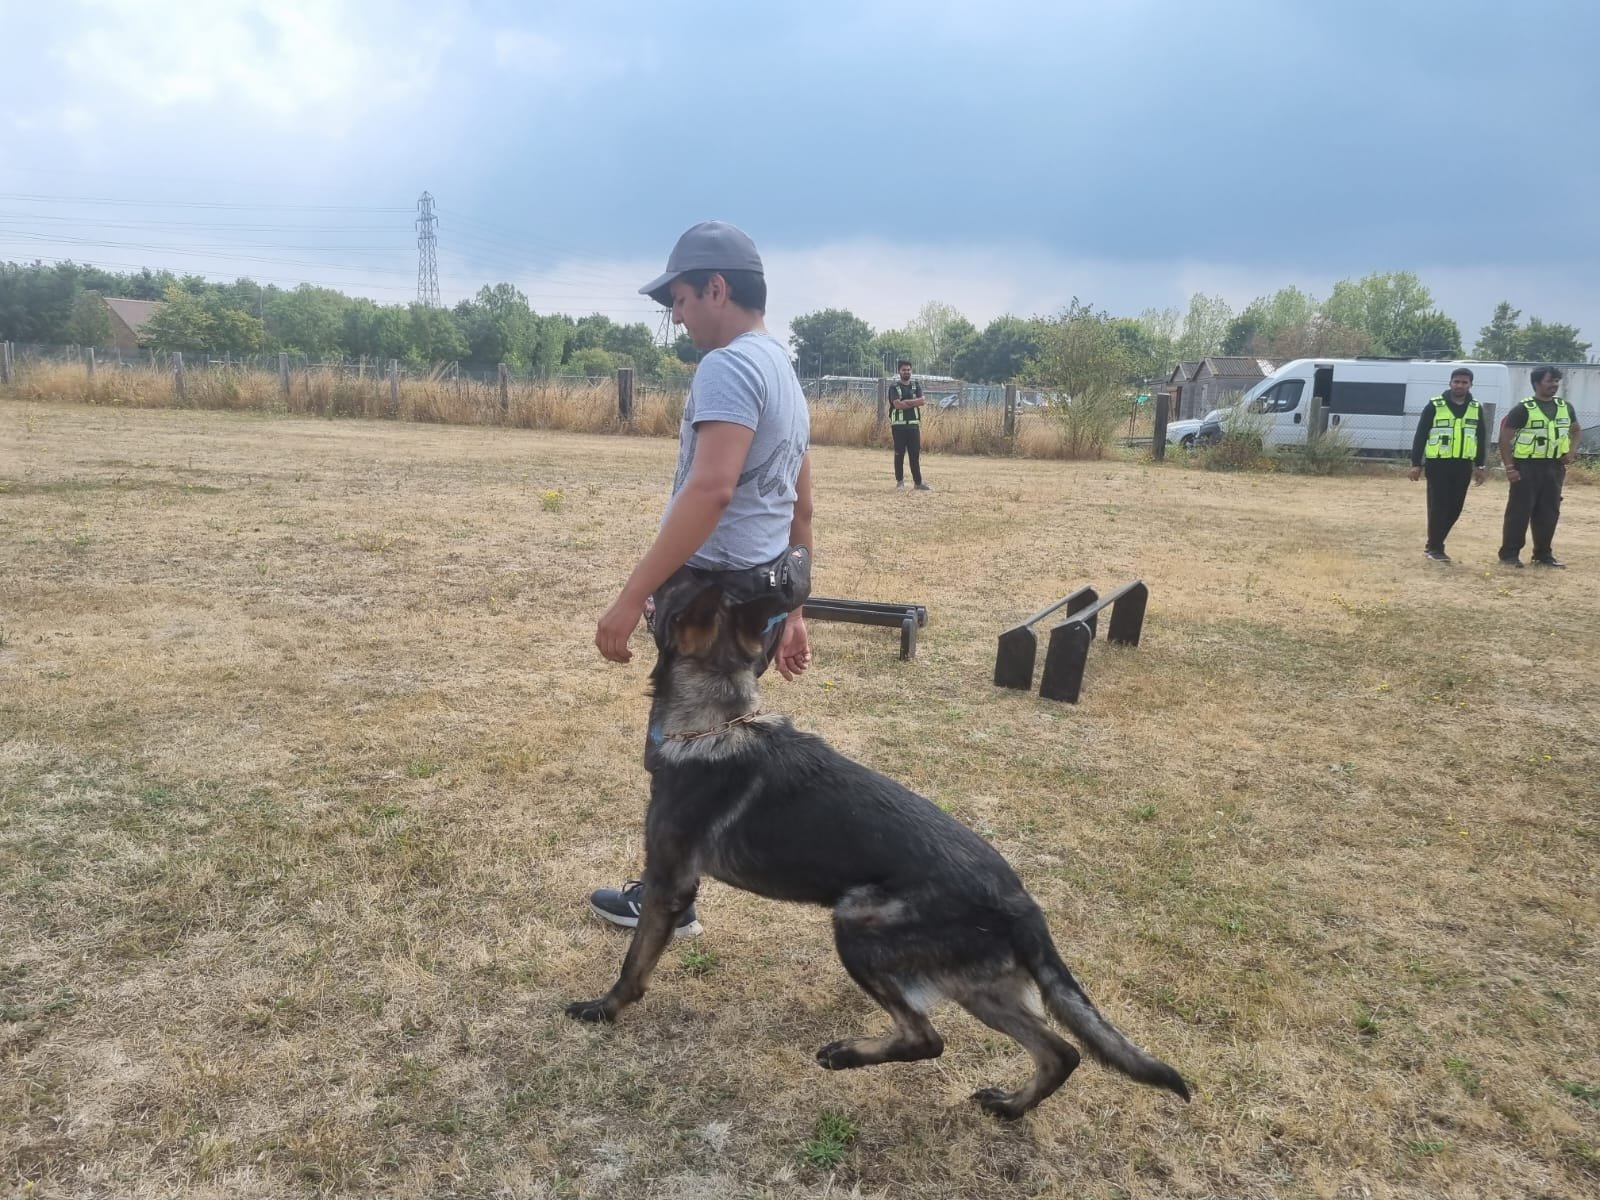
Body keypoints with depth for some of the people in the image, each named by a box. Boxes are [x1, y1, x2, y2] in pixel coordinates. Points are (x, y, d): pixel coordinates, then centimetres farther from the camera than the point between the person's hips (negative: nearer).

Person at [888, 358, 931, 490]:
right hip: (899, 425, -3)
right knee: (899, 454, 2)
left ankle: (918, 482, 6)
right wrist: (913, 403, -8)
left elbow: (921, 401, -7)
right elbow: (897, 404, -17)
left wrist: (905, 402, -14)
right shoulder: (894, 386, -2)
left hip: (914, 425, 3)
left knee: (915, 455, 3)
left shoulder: (916, 385, 10)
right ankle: (900, 481, 12)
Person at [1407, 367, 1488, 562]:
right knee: (1438, 507, -4)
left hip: (1463, 466, 4)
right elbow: (1420, 436, -3)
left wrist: (1479, 466, 12)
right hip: (1438, 464, -4)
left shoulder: (1476, 408, 9)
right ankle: (1434, 548, 6)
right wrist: (1416, 464, -7)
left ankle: (1433, 545, 19)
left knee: (1455, 508, 6)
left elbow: (1481, 438, 15)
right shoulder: (1435, 406, -4)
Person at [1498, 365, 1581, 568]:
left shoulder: (1565, 407, 9)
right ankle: (1509, 555, 2)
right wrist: (1509, 467, -15)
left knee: (1549, 512, 9)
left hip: (1554, 467, 6)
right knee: (1519, 512, -5)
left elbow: (1576, 430, 24)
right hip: (1527, 466, -6)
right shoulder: (1523, 409, -9)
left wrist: (1571, 451, 6)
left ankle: (1543, 555, 18)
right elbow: (1505, 437, -9)